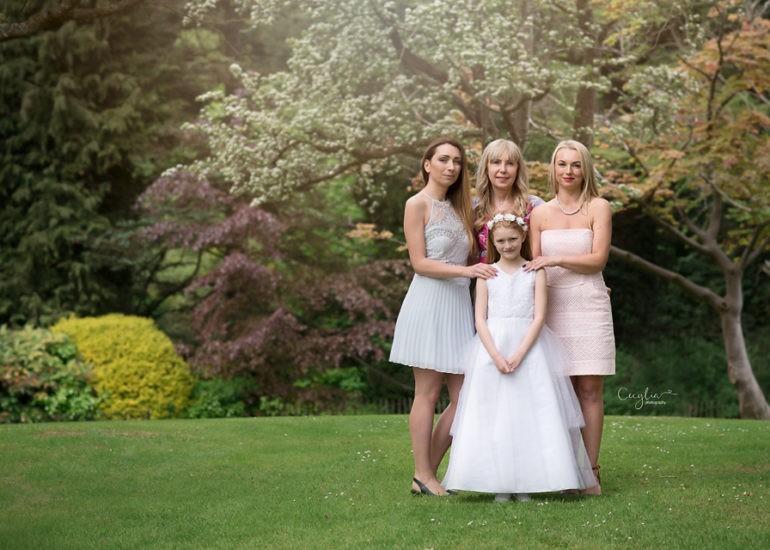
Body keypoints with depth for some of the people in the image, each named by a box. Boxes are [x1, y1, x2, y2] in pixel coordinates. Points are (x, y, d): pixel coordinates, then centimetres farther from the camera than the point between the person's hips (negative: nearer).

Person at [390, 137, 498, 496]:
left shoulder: (458, 207, 19)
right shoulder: (418, 204, -2)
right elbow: (419, 263, -9)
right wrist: (466, 270, -17)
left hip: (459, 306, 7)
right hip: (429, 302, -7)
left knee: (463, 396, 2)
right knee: (428, 393, -4)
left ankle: (428, 473, 10)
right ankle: (422, 476, 3)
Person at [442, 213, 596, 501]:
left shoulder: (535, 272, 4)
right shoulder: (487, 274, 7)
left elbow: (539, 318, -3)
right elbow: (480, 319, 2)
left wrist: (518, 356, -14)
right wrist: (496, 355, -13)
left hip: (529, 349, -1)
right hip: (492, 350, 1)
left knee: (529, 413, -5)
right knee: (493, 414, -4)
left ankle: (525, 482, 0)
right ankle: (500, 484, 0)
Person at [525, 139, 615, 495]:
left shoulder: (598, 207, 4)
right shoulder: (540, 214, 12)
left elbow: (598, 259, -5)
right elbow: (534, 266, 12)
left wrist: (556, 259, -11)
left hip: (589, 306, -2)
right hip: (552, 307, 2)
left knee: (590, 390, -3)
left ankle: (591, 471, 2)